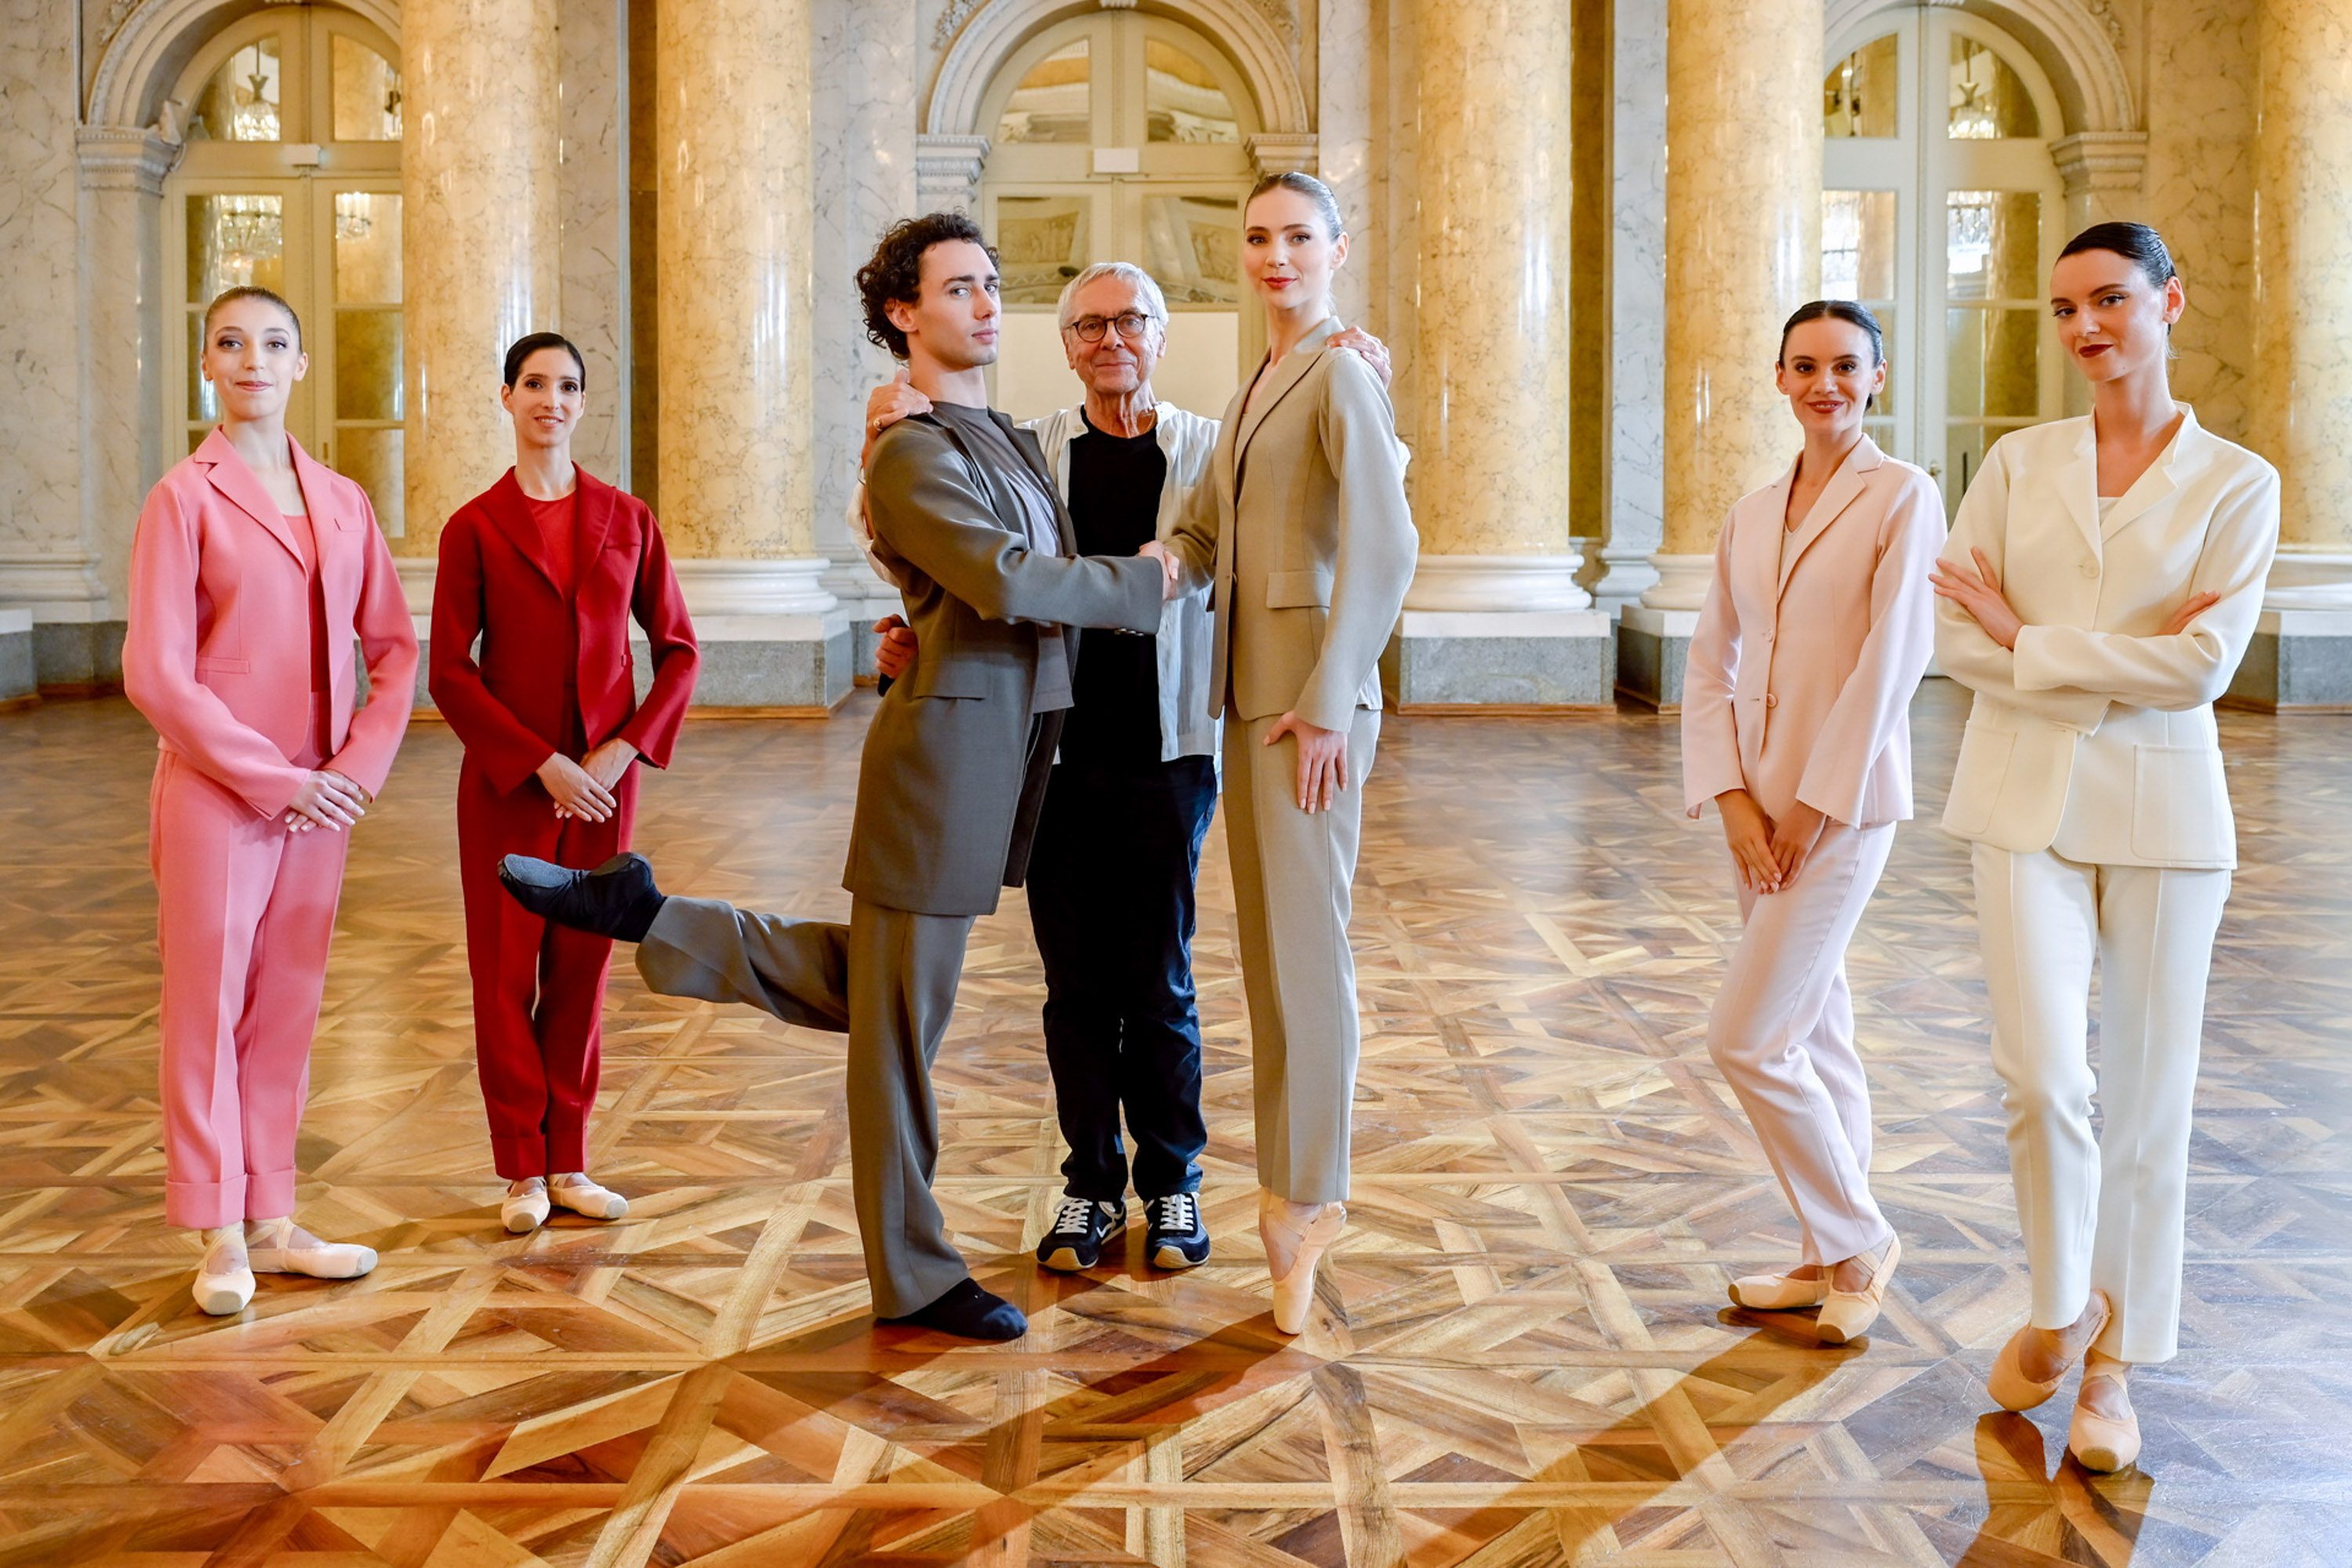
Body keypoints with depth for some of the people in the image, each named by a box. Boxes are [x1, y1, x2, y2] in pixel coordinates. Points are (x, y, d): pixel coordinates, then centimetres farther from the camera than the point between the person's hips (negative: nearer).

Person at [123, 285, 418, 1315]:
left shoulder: (342, 502, 8)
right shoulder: (184, 498, -6)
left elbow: (394, 648, 11)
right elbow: (154, 673, -11)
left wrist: (361, 765, -3)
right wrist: (273, 781, -13)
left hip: (320, 799, 5)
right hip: (215, 796, -4)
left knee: (288, 1009, 10)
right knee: (207, 1008, 3)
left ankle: (271, 1221, 20)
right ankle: (220, 1238, 13)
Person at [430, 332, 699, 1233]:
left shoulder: (627, 519, 5)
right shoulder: (475, 528, -1)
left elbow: (679, 650, 6)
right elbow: (449, 672, -5)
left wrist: (624, 751, -7)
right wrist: (542, 765, -13)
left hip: (605, 778, 2)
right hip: (507, 784, -2)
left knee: (582, 969, 8)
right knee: (506, 972, 4)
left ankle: (568, 1162, 19)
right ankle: (522, 1170, 14)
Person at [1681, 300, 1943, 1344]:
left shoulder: (1903, 495, -6)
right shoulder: (1751, 514, 11)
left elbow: (1893, 660, -13)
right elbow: (1710, 663, 8)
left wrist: (1816, 807, -13)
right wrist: (1733, 803, -4)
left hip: (1844, 806, -6)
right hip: (1759, 806, 6)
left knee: (1745, 1040, -8)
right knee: (1815, 1036, 13)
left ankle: (1857, 1239, 11)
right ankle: (1837, 1257, 25)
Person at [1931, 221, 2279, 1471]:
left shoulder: (2237, 484, 1)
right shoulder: (2017, 464, 7)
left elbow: (2200, 668, -11)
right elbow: (1955, 635, -2)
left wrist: (2032, 643, -9)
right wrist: (2118, 669, -11)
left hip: (2160, 807, -1)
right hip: (2027, 801, 1)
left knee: (2145, 1094, 5)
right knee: (2043, 1075, -11)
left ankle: (2111, 1368, 20)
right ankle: (2064, 1306, 17)